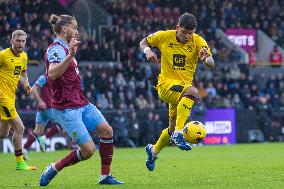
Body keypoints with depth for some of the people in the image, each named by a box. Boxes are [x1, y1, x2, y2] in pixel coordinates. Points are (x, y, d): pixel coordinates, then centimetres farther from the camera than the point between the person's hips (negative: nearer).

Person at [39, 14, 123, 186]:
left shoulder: (64, 48, 17)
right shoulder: (57, 48, -15)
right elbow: (52, 74, -35)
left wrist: (72, 53, 37)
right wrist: (70, 55, -45)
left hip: (81, 104, 10)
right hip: (66, 109, -10)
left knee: (107, 131, -2)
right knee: (88, 150, -14)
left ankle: (105, 176, 5)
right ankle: (53, 169, 5)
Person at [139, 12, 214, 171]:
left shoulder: (198, 41, -5)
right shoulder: (164, 36, -5)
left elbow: (211, 64, -14)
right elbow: (144, 42, 11)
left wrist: (205, 58, -37)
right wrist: (147, 51, -11)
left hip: (184, 85, 4)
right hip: (166, 83, -4)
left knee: (173, 128, 12)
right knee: (192, 91, -35)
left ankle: (154, 151, 41)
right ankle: (178, 134, -40)